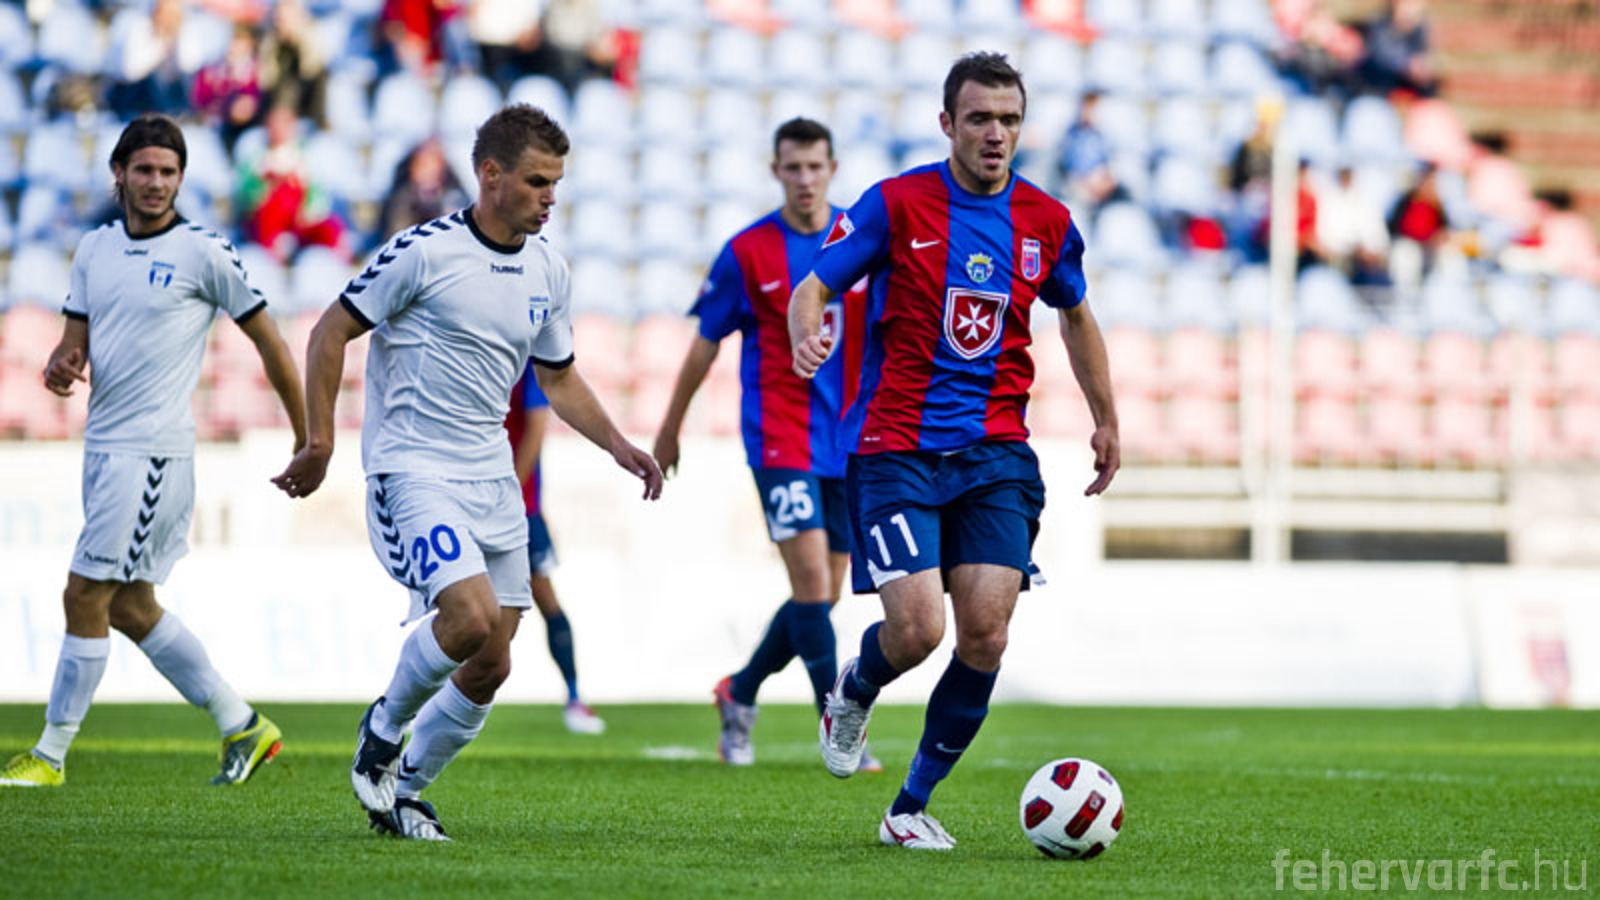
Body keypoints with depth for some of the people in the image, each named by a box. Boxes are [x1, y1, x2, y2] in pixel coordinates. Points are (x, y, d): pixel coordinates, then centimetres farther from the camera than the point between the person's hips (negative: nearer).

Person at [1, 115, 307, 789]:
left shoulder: (203, 253, -7)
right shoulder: (95, 249, 11)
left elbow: (267, 338, -1)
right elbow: (76, 341, 15)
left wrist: (309, 439, 1)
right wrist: (60, 366, -11)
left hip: (153, 448, -8)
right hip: (102, 447, 8)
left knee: (85, 595, -9)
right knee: (128, 607, 11)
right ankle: (243, 726, 22)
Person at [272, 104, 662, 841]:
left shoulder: (548, 272, 8)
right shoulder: (424, 251, -12)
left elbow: (558, 378, 22)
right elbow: (330, 334, -5)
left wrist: (619, 447, 9)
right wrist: (318, 443, -9)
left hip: (492, 477, 7)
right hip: (411, 469, -7)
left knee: (490, 668, 3)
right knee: (469, 617, -26)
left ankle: (402, 789, 23)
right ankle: (383, 731, 2)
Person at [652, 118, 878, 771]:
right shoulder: (748, 252, -4)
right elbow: (706, 345, 6)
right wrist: (670, 429, 13)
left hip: (848, 440, 4)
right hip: (780, 437, -4)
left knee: (822, 597, 9)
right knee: (812, 584, -15)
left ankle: (740, 694, 30)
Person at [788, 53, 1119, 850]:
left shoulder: (1046, 222, 7)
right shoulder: (896, 203, -4)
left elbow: (1075, 314, 25)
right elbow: (815, 285, -5)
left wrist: (1106, 419, 29)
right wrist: (807, 333, -28)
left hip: (995, 454, 3)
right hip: (895, 449, -3)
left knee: (985, 638, -9)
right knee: (918, 628, -16)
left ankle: (911, 808, 8)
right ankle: (853, 690, 22)